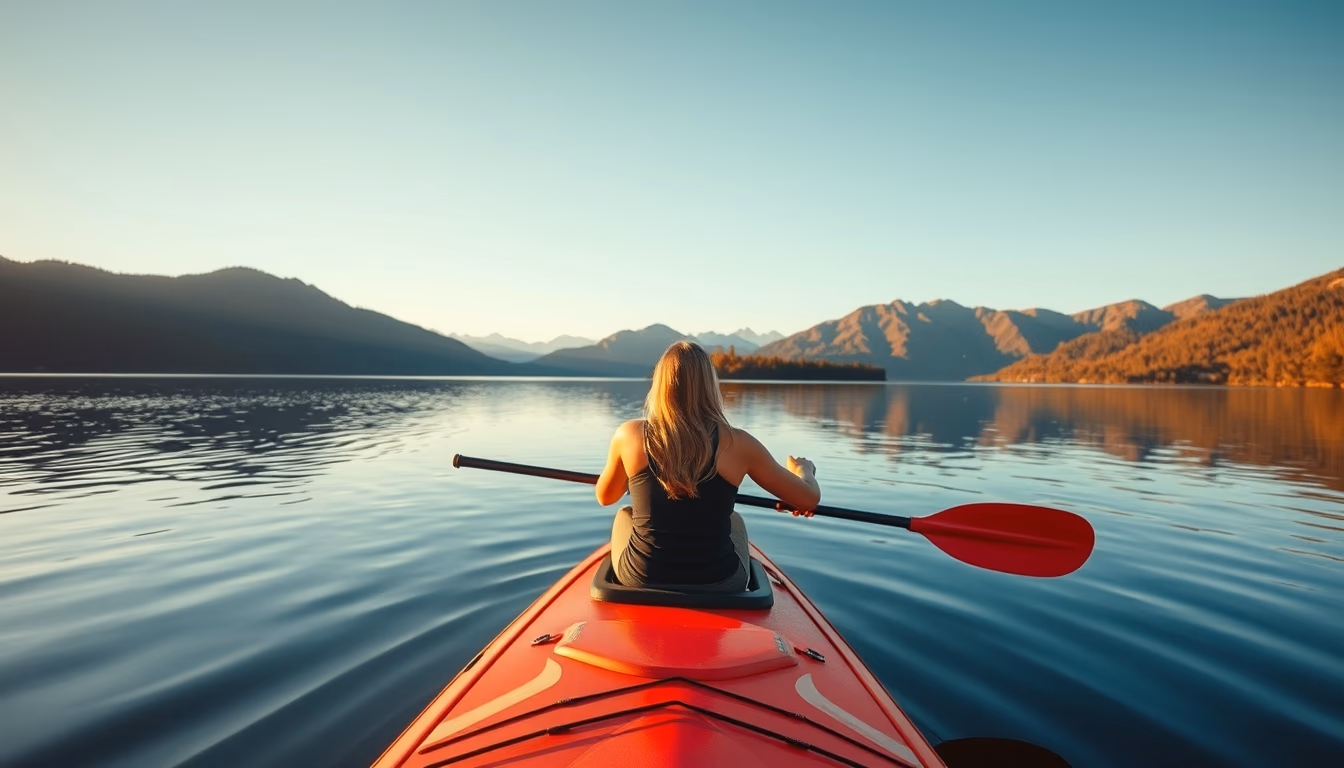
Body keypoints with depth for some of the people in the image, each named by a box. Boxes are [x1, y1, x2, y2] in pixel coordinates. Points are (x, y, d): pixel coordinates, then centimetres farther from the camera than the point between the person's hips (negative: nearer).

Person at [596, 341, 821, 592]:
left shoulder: (629, 435, -11)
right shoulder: (735, 444, -13)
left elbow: (605, 497, 8)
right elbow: (809, 499, -2)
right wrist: (803, 469, 20)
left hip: (639, 580, 0)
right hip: (719, 585, 0)